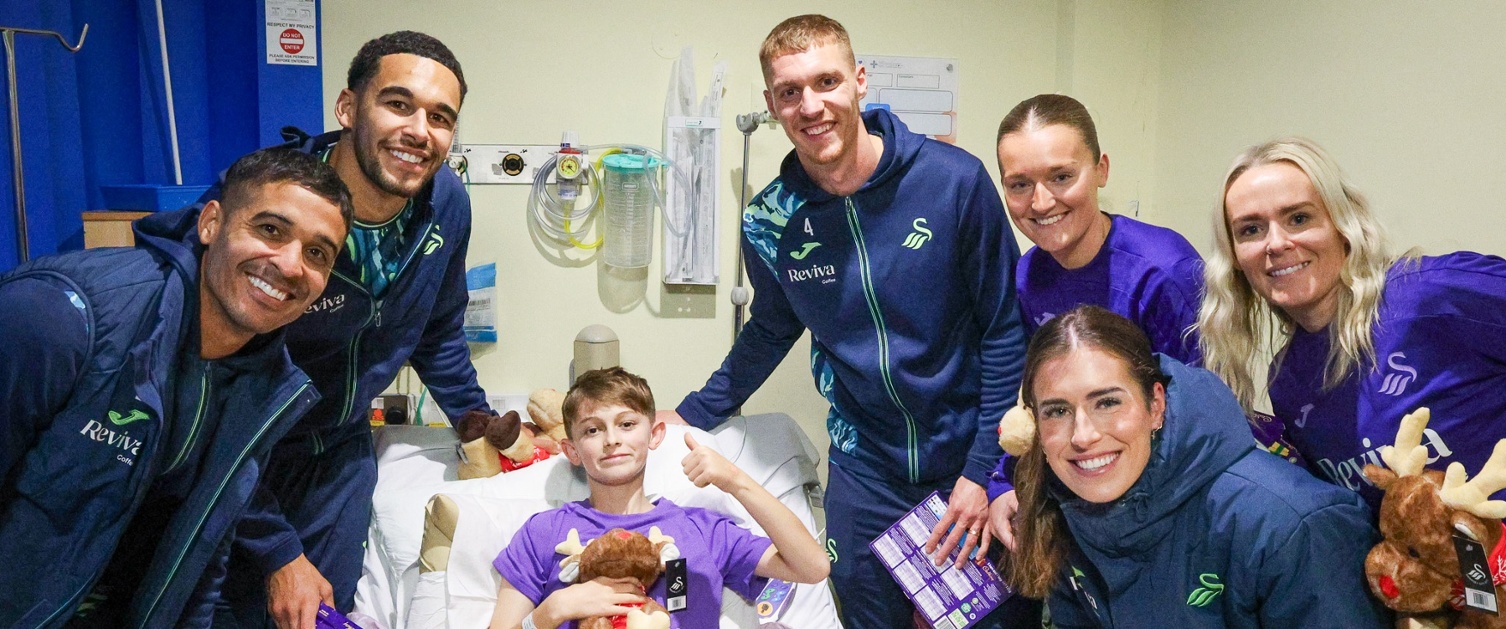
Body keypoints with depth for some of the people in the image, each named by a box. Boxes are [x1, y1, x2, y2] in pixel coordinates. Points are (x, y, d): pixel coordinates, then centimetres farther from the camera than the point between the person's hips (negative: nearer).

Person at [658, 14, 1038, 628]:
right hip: (865, 471, 2)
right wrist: (693, 413, 12)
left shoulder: (955, 179, -15)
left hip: (971, 459, -1)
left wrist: (984, 469, -10)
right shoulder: (769, 223, -6)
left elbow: (1005, 329, -8)